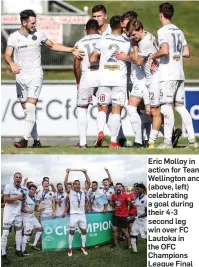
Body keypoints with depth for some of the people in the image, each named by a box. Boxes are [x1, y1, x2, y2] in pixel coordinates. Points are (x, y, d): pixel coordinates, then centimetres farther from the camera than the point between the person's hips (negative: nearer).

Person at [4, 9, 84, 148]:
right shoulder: (13, 37, 1)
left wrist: (71, 50, 10)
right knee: (26, 109, 4)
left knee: (30, 107, -16)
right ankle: (36, 140, 13)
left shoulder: (39, 34, 3)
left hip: (35, 75, -2)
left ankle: (25, 139, -21)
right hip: (21, 76, 2)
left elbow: (53, 46, 17)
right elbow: (7, 55, -8)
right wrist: (12, 63, -29)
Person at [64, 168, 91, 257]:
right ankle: (70, 248, 8)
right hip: (73, 214, -3)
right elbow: (65, 183, -14)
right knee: (72, 231, 2)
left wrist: (85, 173, -4)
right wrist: (67, 173, -16)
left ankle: (83, 246, 21)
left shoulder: (83, 191, 5)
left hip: (82, 214, 3)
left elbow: (89, 183, -1)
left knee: (84, 231, 7)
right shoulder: (70, 192, -2)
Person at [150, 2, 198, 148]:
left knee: (167, 106, -7)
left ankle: (168, 141, -10)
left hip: (168, 75, -8)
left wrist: (153, 56, -6)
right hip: (180, 74, 8)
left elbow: (165, 50, -22)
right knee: (180, 106, 10)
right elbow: (186, 53, 15)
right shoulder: (179, 31, 15)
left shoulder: (163, 31, -8)